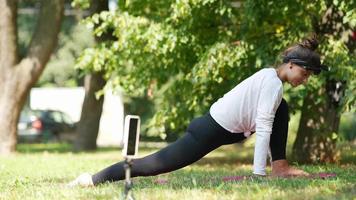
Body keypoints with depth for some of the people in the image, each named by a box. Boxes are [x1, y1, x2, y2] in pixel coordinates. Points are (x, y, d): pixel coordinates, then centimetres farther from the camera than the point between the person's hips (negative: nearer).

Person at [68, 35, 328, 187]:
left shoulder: (269, 76, 14)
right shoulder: (274, 83, -16)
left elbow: (266, 124, 25)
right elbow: (263, 129, -21)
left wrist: (272, 161, 26)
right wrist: (258, 174, -21)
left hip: (219, 127, 10)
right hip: (209, 132, -10)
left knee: (282, 109, 16)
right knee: (155, 165, -12)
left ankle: (279, 166, 12)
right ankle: (93, 179, -11)